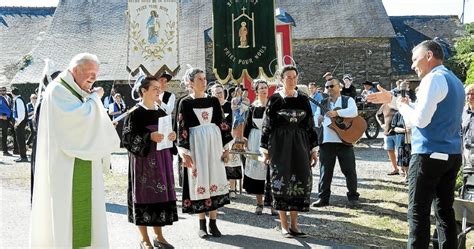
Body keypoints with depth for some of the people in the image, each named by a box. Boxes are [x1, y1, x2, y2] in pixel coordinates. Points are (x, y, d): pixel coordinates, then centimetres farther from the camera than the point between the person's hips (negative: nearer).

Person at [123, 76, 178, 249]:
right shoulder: (135, 113, -7)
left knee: (160, 194, 7)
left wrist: (172, 136, -3)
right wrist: (149, 137, -22)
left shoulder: (161, 113, 12)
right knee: (144, 193, -1)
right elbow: (128, 137, -12)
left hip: (161, 159, 6)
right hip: (143, 159, -6)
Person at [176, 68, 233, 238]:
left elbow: (222, 124, 9)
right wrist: (184, 153, -10)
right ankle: (202, 224, 11)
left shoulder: (214, 101, 8)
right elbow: (181, 129, -3)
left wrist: (226, 148, 4)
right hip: (195, 144, -3)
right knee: (199, 180, 1)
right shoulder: (185, 103, 0)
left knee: (214, 178, 2)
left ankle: (213, 223, 9)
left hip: (214, 144, 3)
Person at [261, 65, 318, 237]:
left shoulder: (303, 100, 8)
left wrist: (313, 149, 7)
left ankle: (294, 224, 13)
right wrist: (265, 149, -3)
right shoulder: (274, 99, -1)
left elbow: (310, 125, 10)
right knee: (281, 181, -3)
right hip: (279, 144, -3)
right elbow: (266, 125, 0)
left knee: (300, 181, 1)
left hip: (300, 144, 3)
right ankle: (284, 225, 7)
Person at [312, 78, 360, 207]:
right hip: (326, 141, 3)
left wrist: (337, 113, -26)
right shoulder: (323, 103, 16)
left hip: (345, 140, -3)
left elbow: (354, 112, -15)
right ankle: (323, 197, 12)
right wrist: (318, 120, -9)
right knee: (325, 171, 4)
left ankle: (353, 197, 14)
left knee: (349, 170, 1)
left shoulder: (348, 100, 6)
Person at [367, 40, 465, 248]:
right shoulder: (455, 81, 18)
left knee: (418, 212, -4)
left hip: (429, 155, -9)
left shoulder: (433, 78, -11)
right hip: (452, 155, 9)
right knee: (445, 210, 12)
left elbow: (420, 119, -19)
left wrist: (403, 106, 0)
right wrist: (392, 100, 21)